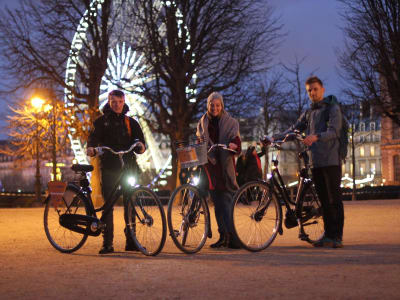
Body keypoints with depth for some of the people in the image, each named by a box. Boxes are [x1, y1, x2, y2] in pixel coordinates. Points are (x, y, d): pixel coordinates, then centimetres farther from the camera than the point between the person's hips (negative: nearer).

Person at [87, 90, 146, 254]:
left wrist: (141, 145, -19)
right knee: (108, 204, -2)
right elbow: (94, 137, -5)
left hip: (128, 167, 2)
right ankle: (107, 243, 1)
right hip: (109, 168, -2)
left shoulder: (130, 122, 14)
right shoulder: (101, 121, 9)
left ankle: (131, 241, 8)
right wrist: (91, 148, -27)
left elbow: (139, 138, 5)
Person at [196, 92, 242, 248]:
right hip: (210, 164, 3)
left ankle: (231, 236, -12)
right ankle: (223, 236, 9)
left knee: (227, 201, -12)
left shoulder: (230, 122, 5)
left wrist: (234, 144, -29)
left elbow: (235, 138, -6)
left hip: (225, 164, -3)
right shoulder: (203, 123, 14)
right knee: (217, 202, 4)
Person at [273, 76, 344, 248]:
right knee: (324, 200, 8)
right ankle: (328, 235, 12)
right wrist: (274, 138, -2)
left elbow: (334, 131, -14)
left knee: (334, 199, -6)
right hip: (315, 163, 6)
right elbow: (293, 130, 14)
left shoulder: (333, 108, 0)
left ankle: (337, 236, -4)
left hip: (331, 161, -6)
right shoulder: (308, 114, 20)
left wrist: (316, 136, -32)